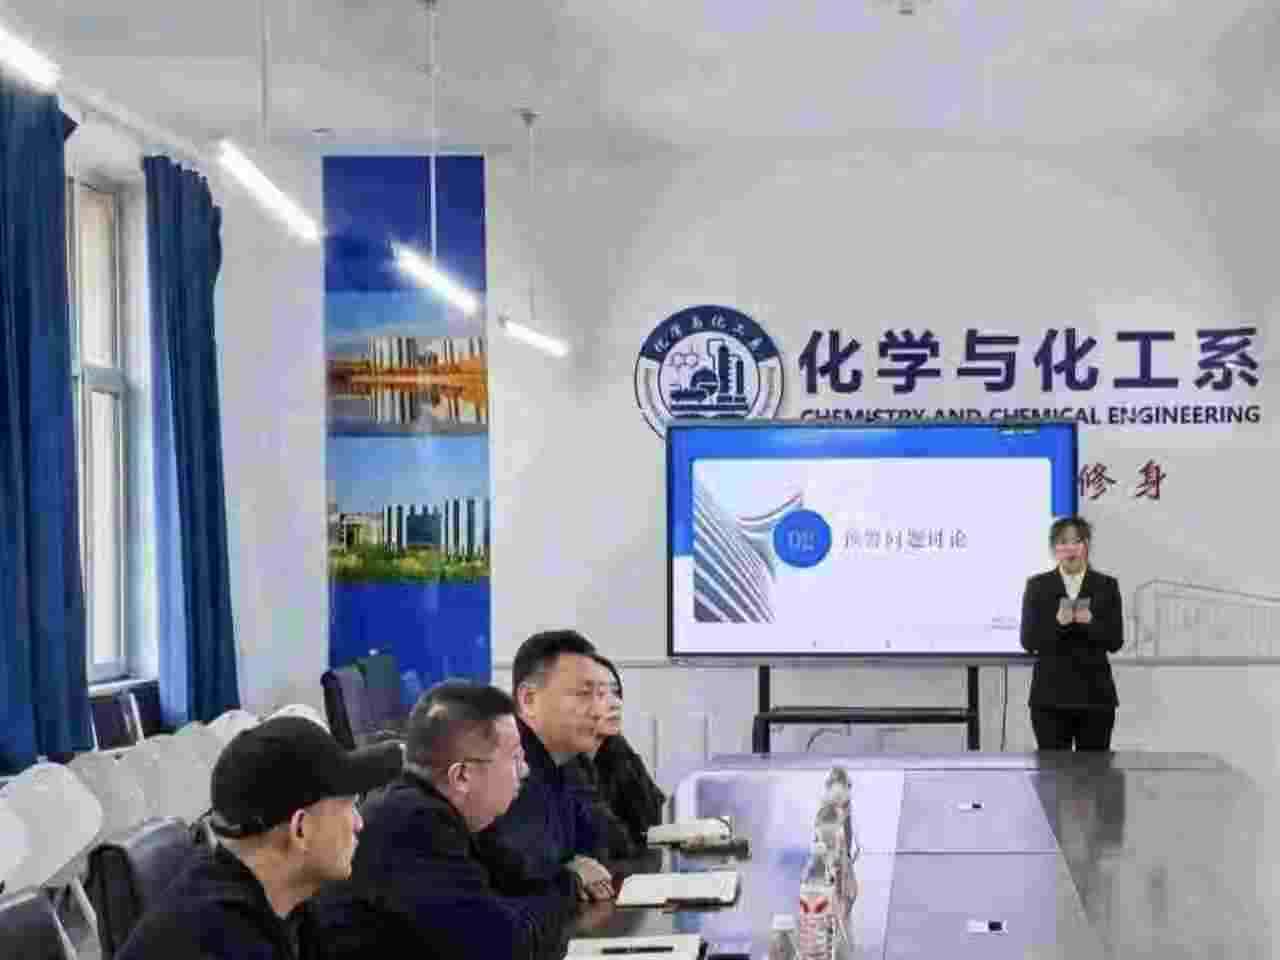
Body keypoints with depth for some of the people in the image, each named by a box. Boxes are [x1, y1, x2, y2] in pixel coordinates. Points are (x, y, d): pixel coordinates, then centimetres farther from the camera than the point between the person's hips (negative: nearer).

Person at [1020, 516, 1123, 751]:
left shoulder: (1106, 586, 5)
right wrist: (1057, 623, -19)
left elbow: (1115, 641, -1)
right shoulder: (1037, 586, 4)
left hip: (1095, 694, 1)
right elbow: (1028, 641, -2)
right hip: (1050, 696, -1)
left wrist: (1090, 622, -18)